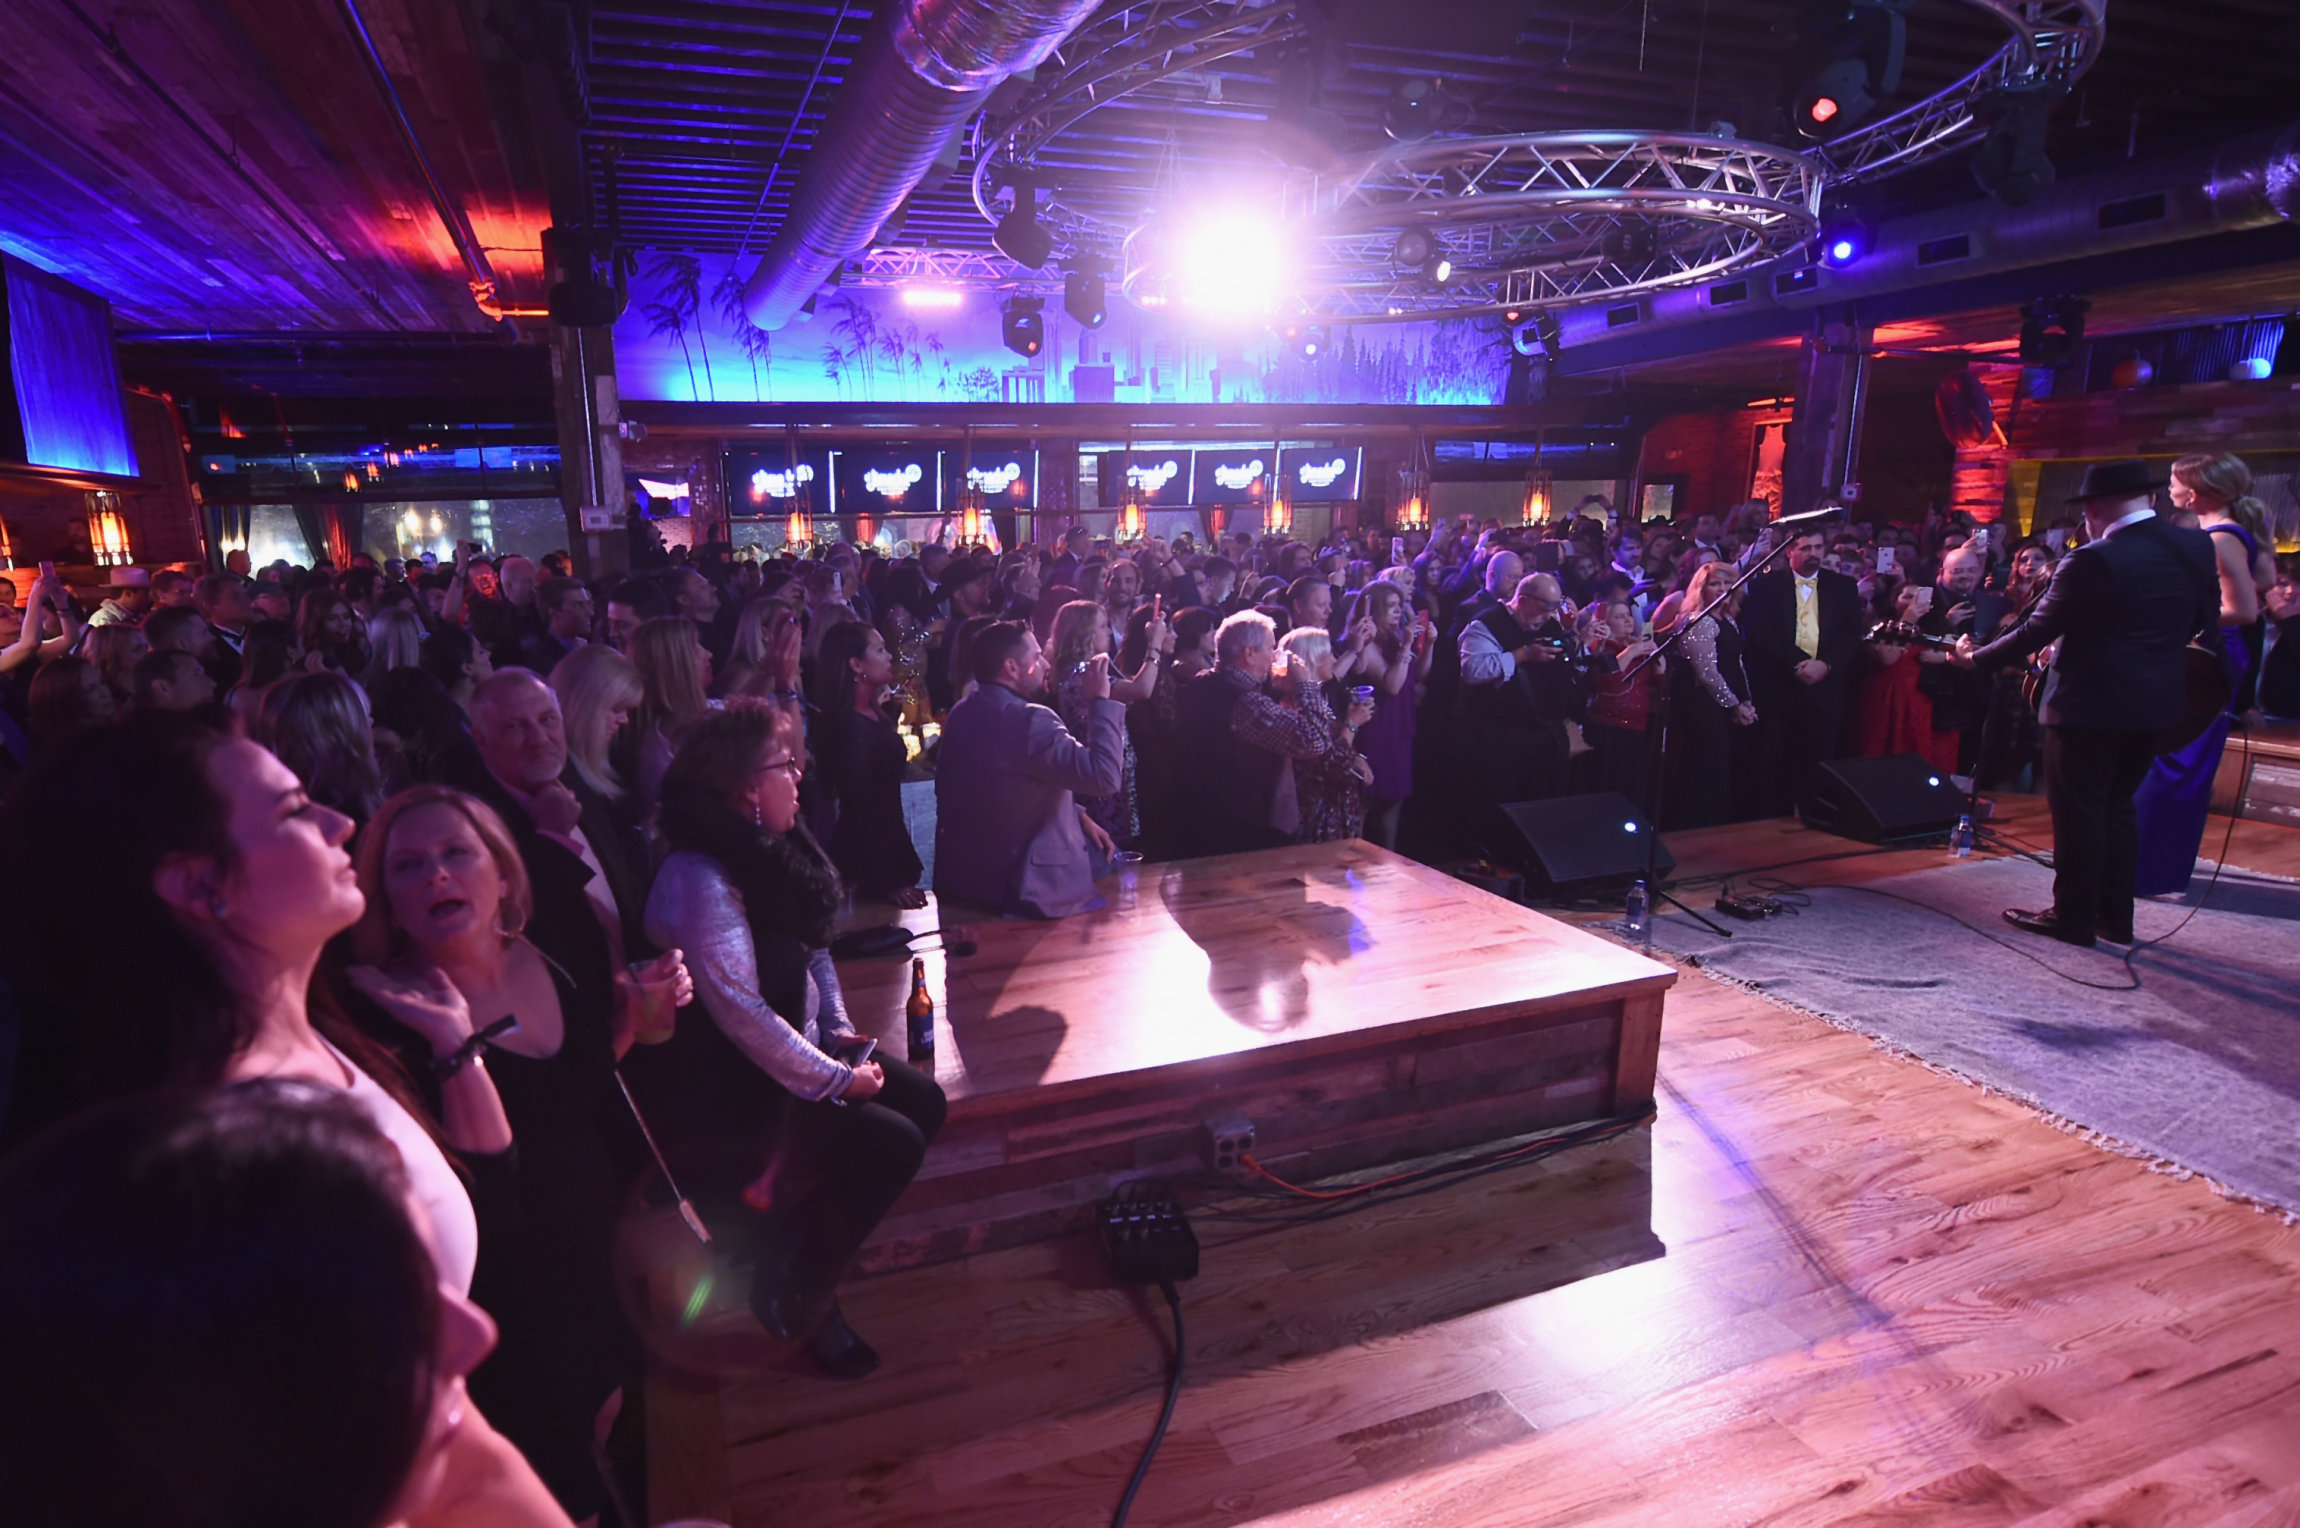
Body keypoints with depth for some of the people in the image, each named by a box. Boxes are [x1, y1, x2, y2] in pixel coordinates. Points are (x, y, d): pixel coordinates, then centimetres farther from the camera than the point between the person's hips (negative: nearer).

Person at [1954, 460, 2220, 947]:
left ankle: (2073, 916, 10)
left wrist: (1975, 657, -2)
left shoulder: (2093, 562, -18)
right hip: (2154, 704, 7)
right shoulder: (2197, 547, 4)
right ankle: (2115, 917, 23)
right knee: (2117, 806, 17)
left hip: (2090, 704, -7)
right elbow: (2206, 619, 14)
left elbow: (2036, 632, -14)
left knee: (2078, 810, 3)